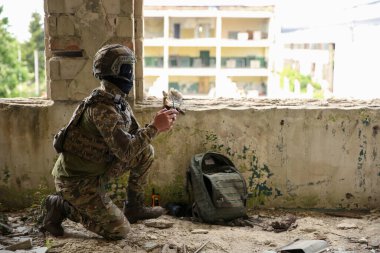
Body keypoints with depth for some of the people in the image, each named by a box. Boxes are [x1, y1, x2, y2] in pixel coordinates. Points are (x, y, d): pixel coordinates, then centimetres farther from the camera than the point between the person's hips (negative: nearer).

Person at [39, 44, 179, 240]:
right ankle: (60, 207, 4)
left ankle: (134, 207, 16)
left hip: (96, 170, 9)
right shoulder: (102, 106, -26)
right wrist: (154, 127, -22)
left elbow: (135, 137, 6)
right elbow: (126, 151, -29)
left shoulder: (118, 100, 3)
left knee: (146, 151, 5)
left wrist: (157, 125, -11)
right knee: (119, 231, -6)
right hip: (77, 182, -9)